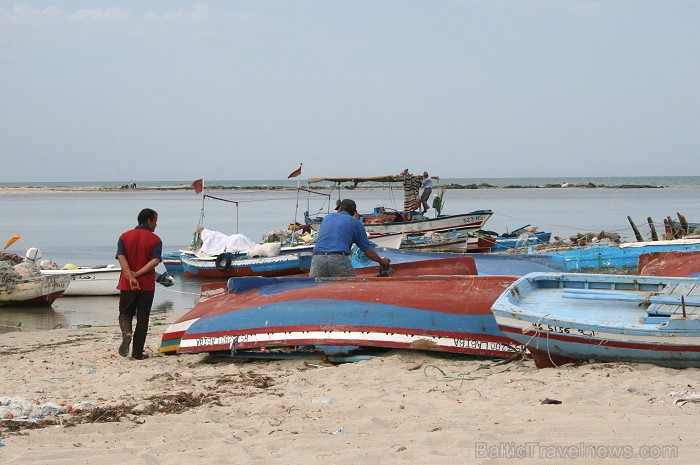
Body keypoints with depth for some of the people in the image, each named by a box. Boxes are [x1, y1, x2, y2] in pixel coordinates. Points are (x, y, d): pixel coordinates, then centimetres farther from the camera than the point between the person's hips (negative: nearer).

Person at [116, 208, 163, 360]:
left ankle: (127, 333, -18)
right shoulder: (155, 240, -3)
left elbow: (121, 257, -11)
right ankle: (137, 352, 7)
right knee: (142, 319, 8)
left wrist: (131, 277, -20)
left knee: (125, 313, 14)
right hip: (147, 285, -1)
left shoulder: (125, 237, 3)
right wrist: (137, 274, -15)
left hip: (127, 285, 1)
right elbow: (155, 261, -17)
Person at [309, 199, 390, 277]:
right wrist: (381, 261, 34)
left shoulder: (327, 218, 26)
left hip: (317, 259, 2)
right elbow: (368, 251, 15)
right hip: (339, 260, -2)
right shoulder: (355, 223, 16)